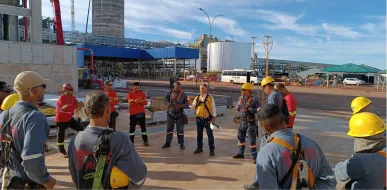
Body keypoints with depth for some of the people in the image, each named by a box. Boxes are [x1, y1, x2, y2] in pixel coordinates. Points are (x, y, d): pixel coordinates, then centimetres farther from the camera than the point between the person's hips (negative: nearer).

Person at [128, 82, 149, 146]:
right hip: (133, 113, -3)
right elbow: (131, 103, -17)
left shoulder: (142, 94, 6)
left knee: (143, 127, 7)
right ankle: (131, 141, 14)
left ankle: (145, 141, 15)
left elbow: (145, 102, -3)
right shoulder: (130, 94, -4)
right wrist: (140, 101, -18)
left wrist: (138, 101, -19)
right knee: (132, 128, 4)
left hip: (141, 113, 3)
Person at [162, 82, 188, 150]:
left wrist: (181, 106, -23)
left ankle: (181, 144, 16)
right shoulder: (170, 93, -2)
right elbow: (165, 100, 4)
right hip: (171, 113, 2)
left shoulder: (183, 94, -5)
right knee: (169, 128, 10)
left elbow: (187, 103, -5)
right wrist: (167, 103, -18)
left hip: (180, 114, -2)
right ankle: (168, 143, 22)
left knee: (180, 129, 5)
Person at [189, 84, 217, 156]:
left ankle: (212, 150, 11)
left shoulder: (210, 98, -3)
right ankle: (199, 148, 28)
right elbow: (193, 108, 5)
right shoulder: (196, 98, 7)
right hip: (199, 118, 4)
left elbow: (213, 108, -2)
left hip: (207, 119, -4)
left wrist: (213, 118, -7)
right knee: (199, 134, 13)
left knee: (210, 134, 2)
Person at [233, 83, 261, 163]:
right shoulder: (240, 98, 9)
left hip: (250, 122, -6)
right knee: (240, 138, 17)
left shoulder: (254, 99, -10)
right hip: (241, 121, 7)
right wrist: (238, 107, -4)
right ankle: (240, 153, 33)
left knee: (252, 140, -3)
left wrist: (249, 109, -22)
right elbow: (237, 108, 20)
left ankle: (254, 156, 6)